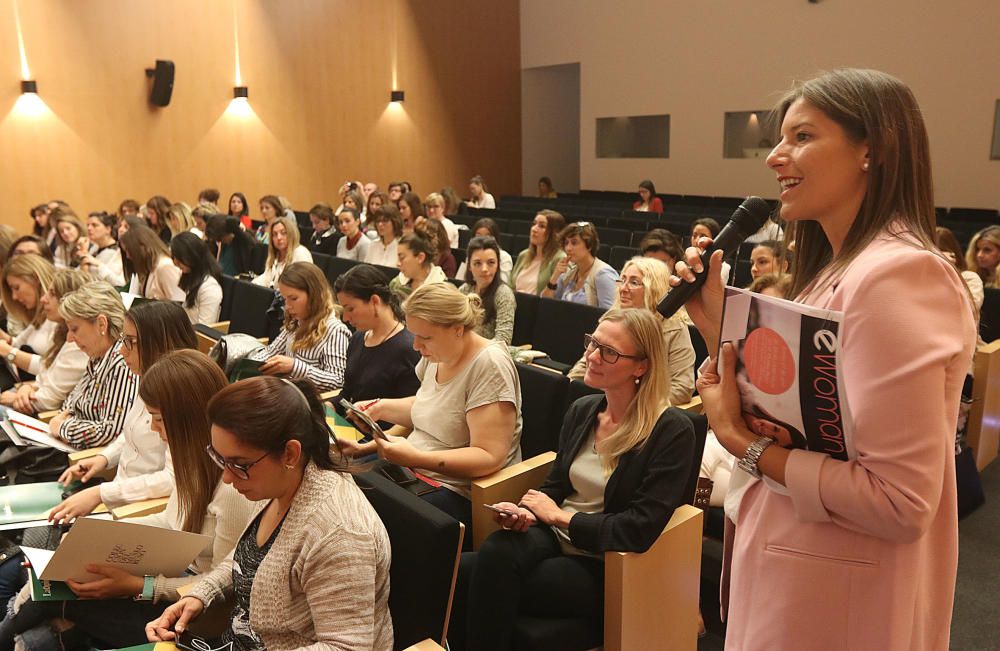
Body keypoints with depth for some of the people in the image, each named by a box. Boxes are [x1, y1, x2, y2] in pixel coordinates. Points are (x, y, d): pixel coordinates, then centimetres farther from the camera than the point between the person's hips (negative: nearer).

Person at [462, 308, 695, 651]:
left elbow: (640, 530, -18)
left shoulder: (671, 431, -13)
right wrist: (525, 511, -8)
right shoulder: (581, 410, 6)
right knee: (495, 551, -29)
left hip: (606, 566, -5)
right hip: (554, 536, 5)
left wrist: (561, 516, -11)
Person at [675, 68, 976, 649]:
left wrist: (741, 443, -21)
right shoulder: (840, 271, 6)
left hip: (837, 602, -8)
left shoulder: (895, 274, -23)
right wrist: (716, 324, -2)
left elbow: (901, 504, -25)